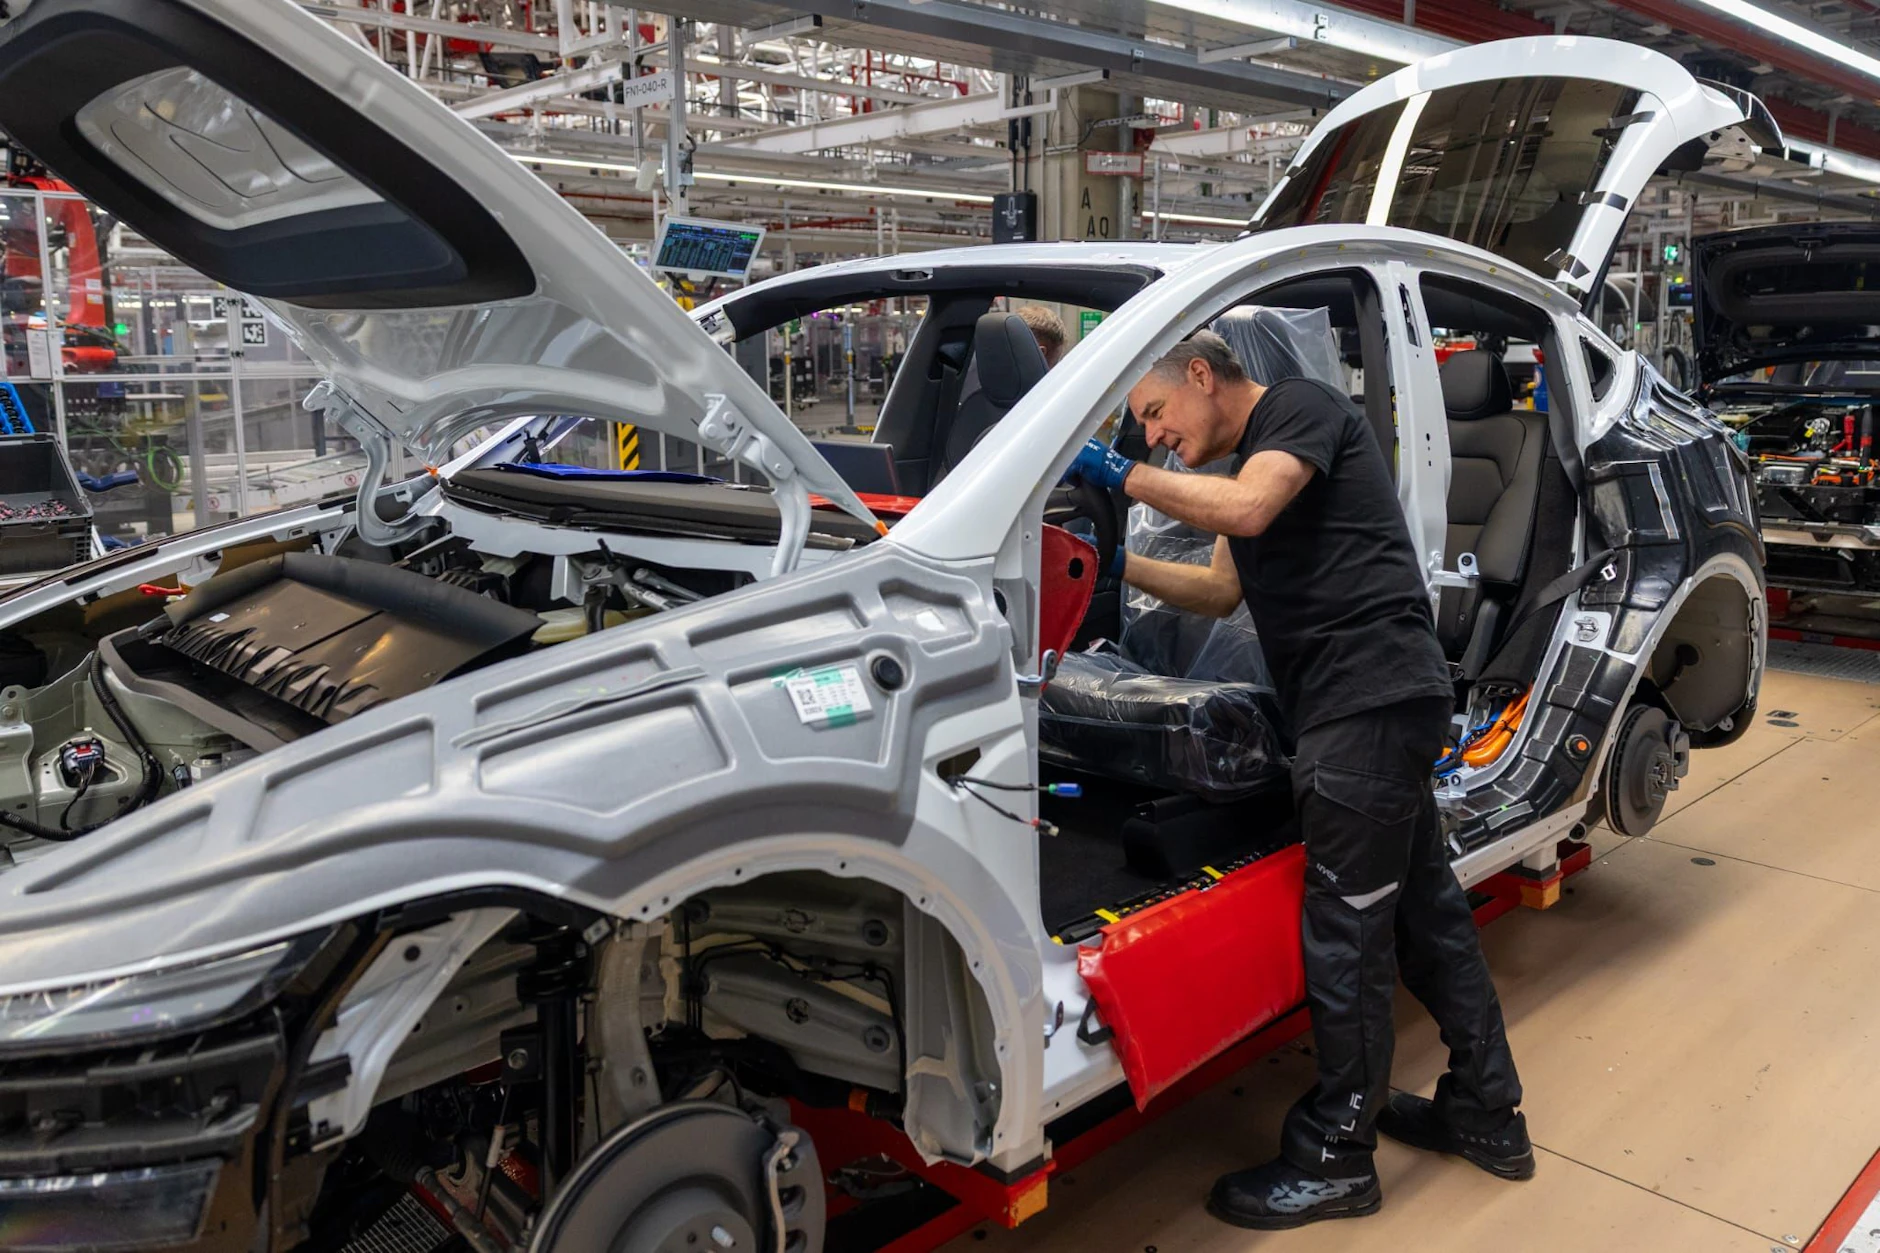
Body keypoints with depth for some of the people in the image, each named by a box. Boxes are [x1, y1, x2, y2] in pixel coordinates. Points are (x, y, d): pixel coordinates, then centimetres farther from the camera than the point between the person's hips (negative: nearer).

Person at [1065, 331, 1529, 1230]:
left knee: (1345, 928, -3)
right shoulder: (1250, 464, 23)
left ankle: (1335, 1158, 9)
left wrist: (1123, 474, -16)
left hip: (1370, 698, -10)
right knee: (1423, 904, 16)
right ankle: (1486, 1113, 30)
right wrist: (1120, 563, 16)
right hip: (1374, 704, 10)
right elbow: (1221, 591, 25)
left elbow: (1247, 511, -23)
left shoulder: (1303, 408, -5)